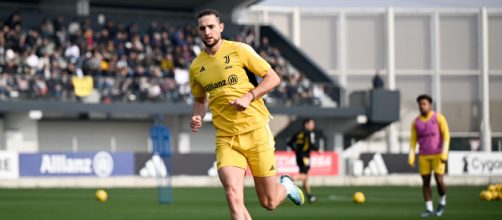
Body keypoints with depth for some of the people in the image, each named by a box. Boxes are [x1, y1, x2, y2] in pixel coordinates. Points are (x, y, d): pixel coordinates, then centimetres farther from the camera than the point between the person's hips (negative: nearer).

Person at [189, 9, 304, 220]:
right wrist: (198, 116, 3)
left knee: (269, 203, 4)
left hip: (255, 132, -2)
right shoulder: (196, 66, 7)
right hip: (226, 138, 2)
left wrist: (249, 97, -15)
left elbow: (273, 77, -1)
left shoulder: (239, 50, -3)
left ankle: (286, 186, 41)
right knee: (233, 197, -20)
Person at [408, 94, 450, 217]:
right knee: (425, 183, 0)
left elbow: (446, 136, -9)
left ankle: (442, 201, 16)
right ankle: (429, 209, 6)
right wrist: (411, 157, -2)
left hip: (438, 155, -3)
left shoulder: (439, 118, -5)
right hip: (423, 156, 3)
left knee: (439, 181, -10)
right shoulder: (416, 122, 5)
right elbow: (413, 141, 7)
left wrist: (444, 153, -19)